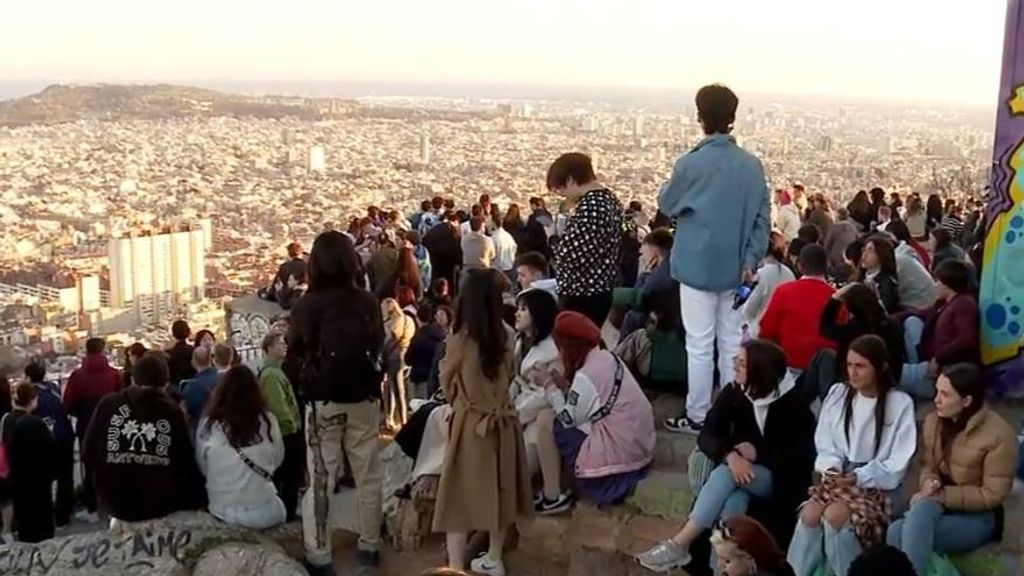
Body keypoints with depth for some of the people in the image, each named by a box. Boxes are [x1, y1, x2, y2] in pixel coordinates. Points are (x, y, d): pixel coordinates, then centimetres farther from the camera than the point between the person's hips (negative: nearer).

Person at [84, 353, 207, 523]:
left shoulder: (108, 404, -4)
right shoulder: (173, 411, -6)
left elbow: (88, 454, 1)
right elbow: (186, 463, -7)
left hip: (115, 502, 2)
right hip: (161, 504, -2)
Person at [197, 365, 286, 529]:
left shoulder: (208, 424, -8)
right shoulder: (267, 420, -9)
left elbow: (203, 467, 5)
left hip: (222, 512, 1)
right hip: (263, 513, -1)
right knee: (280, 508, 29)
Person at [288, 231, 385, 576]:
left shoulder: (307, 305, -12)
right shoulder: (368, 302, -7)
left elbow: (294, 349, 4)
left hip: (323, 401, -2)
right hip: (364, 398, 2)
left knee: (321, 479, 6)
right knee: (368, 475, 14)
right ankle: (369, 546, 24)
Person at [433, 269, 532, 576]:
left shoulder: (460, 340, -15)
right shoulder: (505, 337, -5)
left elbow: (447, 383, 1)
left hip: (471, 423, -5)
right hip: (502, 420, 5)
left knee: (460, 495, 3)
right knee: (498, 489, 18)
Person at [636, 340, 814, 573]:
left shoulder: (792, 402, -13)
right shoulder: (734, 392, -2)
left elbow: (803, 453, -11)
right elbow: (707, 435, -10)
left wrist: (758, 452, -20)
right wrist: (730, 455, -31)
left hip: (781, 480, -4)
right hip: (742, 470, 4)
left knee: (726, 473, -31)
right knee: (733, 503, -33)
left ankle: (679, 544, -32)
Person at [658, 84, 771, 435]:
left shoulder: (690, 164, -13)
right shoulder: (752, 165, 1)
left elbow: (667, 206, 2)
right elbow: (762, 215, 0)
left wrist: (671, 184, 21)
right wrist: (751, 259, 0)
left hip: (698, 266, -4)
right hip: (735, 268, 5)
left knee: (700, 344, 3)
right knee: (732, 342, 13)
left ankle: (697, 416, 11)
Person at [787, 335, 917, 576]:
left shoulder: (900, 404, -5)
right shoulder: (837, 394, 8)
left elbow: (897, 465, -7)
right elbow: (824, 444, 11)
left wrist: (859, 477, -16)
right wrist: (831, 469, -9)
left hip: (876, 484, -4)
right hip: (838, 477, 4)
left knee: (834, 516, -31)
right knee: (810, 513, -26)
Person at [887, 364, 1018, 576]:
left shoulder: (999, 435, -17)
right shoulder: (933, 421, 1)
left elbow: (992, 495, -14)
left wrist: (942, 495, -20)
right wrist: (929, 483, -14)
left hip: (978, 517, -5)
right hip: (939, 506, 5)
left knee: (899, 534, -33)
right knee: (896, 532, -31)